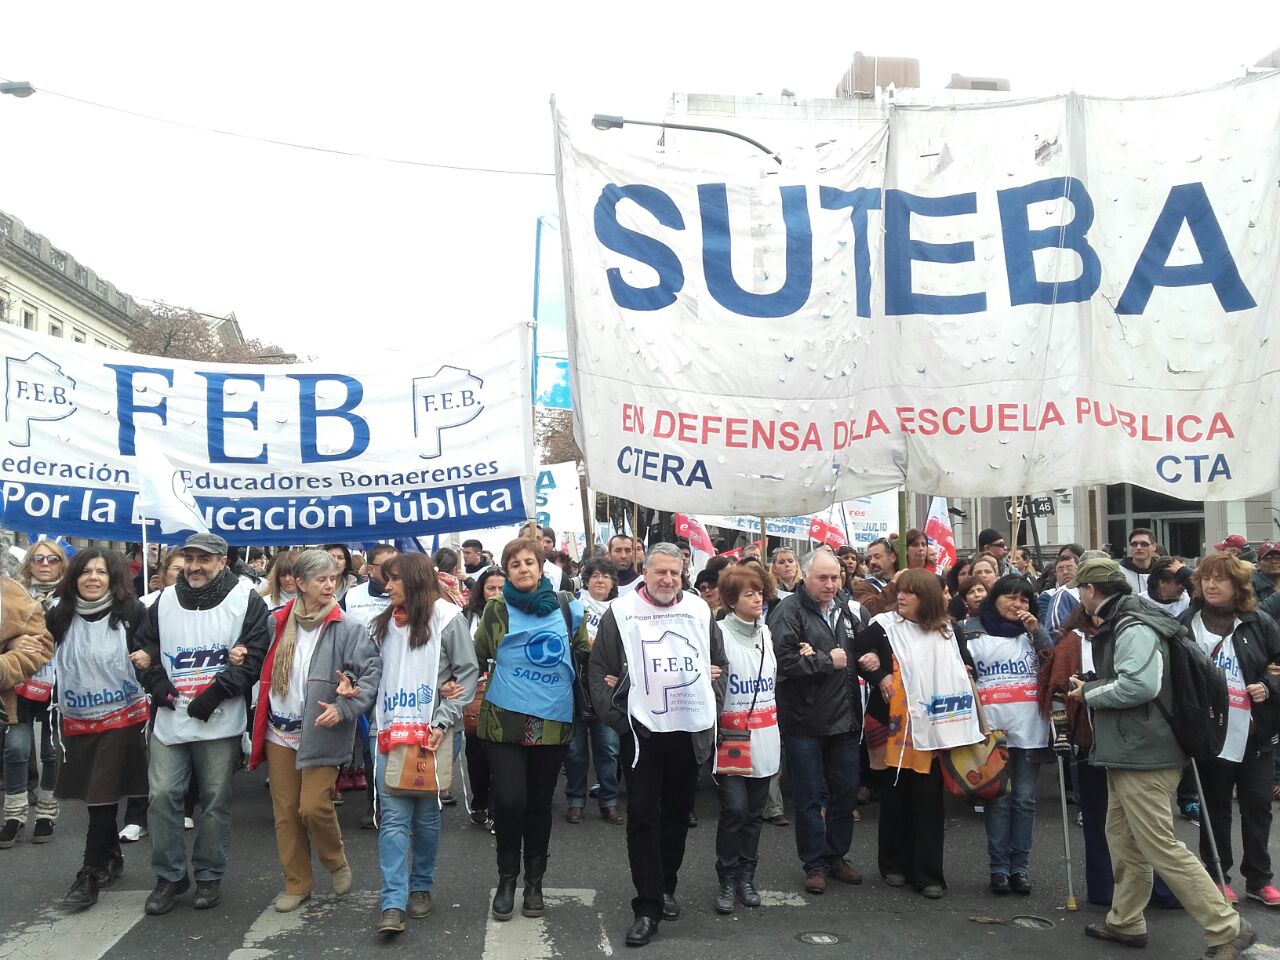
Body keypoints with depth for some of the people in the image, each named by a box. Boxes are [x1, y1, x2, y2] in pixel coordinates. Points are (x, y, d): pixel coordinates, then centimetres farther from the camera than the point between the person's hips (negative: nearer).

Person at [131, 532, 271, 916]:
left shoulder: (246, 600, -4)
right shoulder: (164, 602, 9)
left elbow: (257, 654, -7)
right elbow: (144, 648, 14)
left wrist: (216, 693, -14)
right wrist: (159, 685, -4)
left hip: (220, 722, -3)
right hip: (169, 719, 3)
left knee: (216, 800, 6)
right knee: (162, 795, 3)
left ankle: (209, 876, 22)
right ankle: (169, 876, 20)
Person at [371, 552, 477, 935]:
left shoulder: (447, 619, -3)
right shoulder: (383, 624, 14)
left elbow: (469, 673, -4)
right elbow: (375, 674, 20)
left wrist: (443, 722, -11)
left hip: (431, 733, -3)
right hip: (391, 732, 3)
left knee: (426, 814, 9)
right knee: (393, 817, -4)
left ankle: (421, 887, 26)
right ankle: (393, 903, -4)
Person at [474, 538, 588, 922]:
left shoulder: (566, 607, 4)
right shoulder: (497, 610, 0)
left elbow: (586, 652, 14)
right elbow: (475, 657, 7)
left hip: (553, 720, 2)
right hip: (505, 719, -1)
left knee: (539, 803, 10)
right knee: (509, 801, -7)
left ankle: (534, 882, 27)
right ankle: (507, 879, 15)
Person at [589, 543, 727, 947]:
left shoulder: (699, 611, 5)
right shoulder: (621, 612, -4)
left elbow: (719, 663, 14)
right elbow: (599, 669, -3)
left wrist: (713, 706, 4)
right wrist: (615, 717, -11)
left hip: (689, 730, 3)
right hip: (641, 731, -3)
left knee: (678, 812, 14)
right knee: (642, 816, -1)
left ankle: (665, 887, 32)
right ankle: (647, 907, 5)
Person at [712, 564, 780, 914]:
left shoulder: (766, 632, 11)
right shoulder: (720, 633, -11)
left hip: (764, 737, 6)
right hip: (732, 738, -6)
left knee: (755, 811, 10)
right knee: (734, 809, -8)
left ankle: (746, 877, 23)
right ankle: (727, 881, 8)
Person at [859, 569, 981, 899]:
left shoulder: (946, 630, 7)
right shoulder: (883, 626, -3)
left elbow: (962, 665, 21)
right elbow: (858, 652, -1)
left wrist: (960, 675, 3)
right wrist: (878, 676, -12)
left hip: (932, 727, 2)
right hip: (893, 725, -1)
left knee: (929, 801, 3)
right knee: (894, 798, 8)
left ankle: (928, 874, 12)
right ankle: (894, 865, 24)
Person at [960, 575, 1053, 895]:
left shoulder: (1032, 632, 15)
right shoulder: (973, 634, 5)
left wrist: (1038, 632, -5)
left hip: (1030, 729, 3)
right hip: (992, 729, -3)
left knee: (1024, 799, 5)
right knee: (998, 799, -1)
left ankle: (1020, 866, 12)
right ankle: (999, 867, 7)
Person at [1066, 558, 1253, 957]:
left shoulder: (1133, 627, -18)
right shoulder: (1118, 625, 14)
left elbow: (1141, 684, -30)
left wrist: (1089, 692, -17)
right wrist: (1092, 688, 5)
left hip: (1145, 756, -11)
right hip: (1127, 754, 11)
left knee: (1160, 847, -6)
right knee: (1123, 841, 16)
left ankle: (1226, 928, 4)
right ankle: (1126, 922, 27)